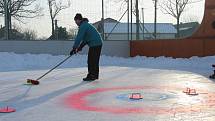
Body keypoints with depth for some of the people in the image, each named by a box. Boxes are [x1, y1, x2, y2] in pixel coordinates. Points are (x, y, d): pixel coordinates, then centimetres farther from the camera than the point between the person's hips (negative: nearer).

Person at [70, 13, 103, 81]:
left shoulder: (83, 26, -11)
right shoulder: (86, 24, 22)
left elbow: (79, 38, -16)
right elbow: (85, 38, 25)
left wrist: (74, 48, -13)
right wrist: (80, 46, 19)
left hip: (94, 44, -10)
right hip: (98, 43, 10)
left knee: (91, 60, -6)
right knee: (94, 60, 15)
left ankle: (91, 76, -3)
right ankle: (95, 75, 21)